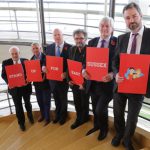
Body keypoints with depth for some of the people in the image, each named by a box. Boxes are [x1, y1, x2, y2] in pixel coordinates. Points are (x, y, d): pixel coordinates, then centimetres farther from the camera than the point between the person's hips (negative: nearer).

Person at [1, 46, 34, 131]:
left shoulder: (26, 61, -7)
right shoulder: (6, 63, -6)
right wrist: (8, 82, -20)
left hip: (26, 87, 1)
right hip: (14, 88, 0)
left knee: (27, 103, 21)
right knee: (18, 106, 12)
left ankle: (30, 116, 49)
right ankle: (21, 122, 32)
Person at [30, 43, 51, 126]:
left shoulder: (46, 57, -12)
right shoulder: (32, 59, 6)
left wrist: (44, 77, -26)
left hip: (46, 83, -5)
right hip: (37, 83, 6)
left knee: (46, 101, 6)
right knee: (40, 101, 18)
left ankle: (47, 118, 22)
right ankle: (42, 115, 38)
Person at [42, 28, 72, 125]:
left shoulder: (69, 47, -12)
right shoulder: (49, 47, 2)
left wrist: (66, 73, -24)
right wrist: (44, 67, -15)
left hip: (63, 77, -3)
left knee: (63, 99, 17)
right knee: (56, 99, 21)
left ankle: (63, 116, 39)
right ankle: (57, 115, 42)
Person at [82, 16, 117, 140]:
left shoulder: (118, 42, -8)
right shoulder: (92, 42, 6)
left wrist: (112, 74, -27)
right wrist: (84, 70, -13)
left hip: (107, 83, -5)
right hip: (93, 82, 5)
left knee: (100, 110, -4)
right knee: (95, 108, 20)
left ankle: (104, 129, 29)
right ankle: (96, 125, 49)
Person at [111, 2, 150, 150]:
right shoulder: (122, 38, 2)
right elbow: (115, 61, 3)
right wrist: (116, 74, -17)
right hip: (120, 84, 3)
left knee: (132, 117, 14)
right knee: (118, 114, 20)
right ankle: (119, 134, 48)